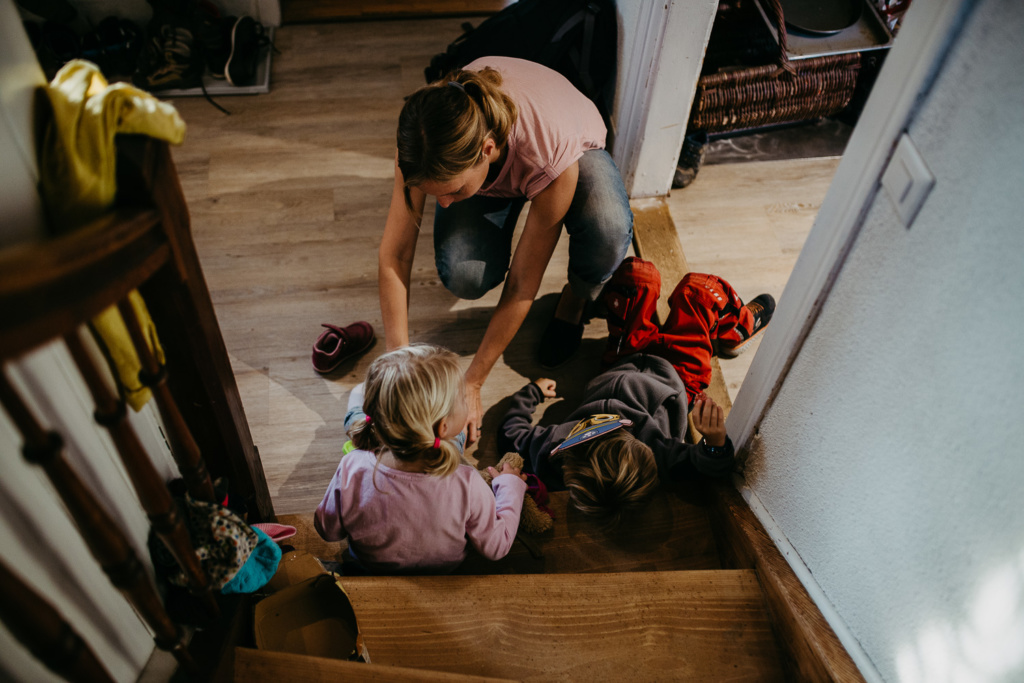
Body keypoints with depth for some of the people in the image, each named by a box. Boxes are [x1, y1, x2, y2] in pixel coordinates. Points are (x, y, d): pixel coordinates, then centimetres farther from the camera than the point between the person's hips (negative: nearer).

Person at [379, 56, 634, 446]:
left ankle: (576, 300, -2)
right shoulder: (424, 139, -36)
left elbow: (522, 289, -34)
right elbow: (394, 256, -27)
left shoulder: (554, 159, -44)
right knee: (462, 275, -28)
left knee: (609, 234, -38)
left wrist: (472, 384, -29)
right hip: (486, 174, 2)